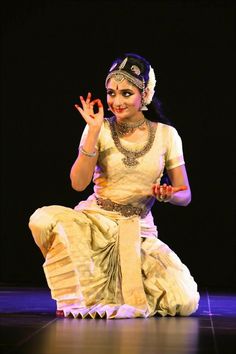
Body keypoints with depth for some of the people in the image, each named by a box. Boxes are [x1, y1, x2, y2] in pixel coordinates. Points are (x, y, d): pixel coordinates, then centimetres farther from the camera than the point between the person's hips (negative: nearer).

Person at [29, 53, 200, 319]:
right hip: (95, 223, -1)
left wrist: (168, 195, -19)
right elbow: (78, 184, -13)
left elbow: (185, 195, 5)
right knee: (44, 218, -33)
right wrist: (94, 132, -18)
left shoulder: (166, 135, 1)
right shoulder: (99, 130, -1)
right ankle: (81, 297, -13)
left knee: (185, 303, -22)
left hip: (140, 231, 1)